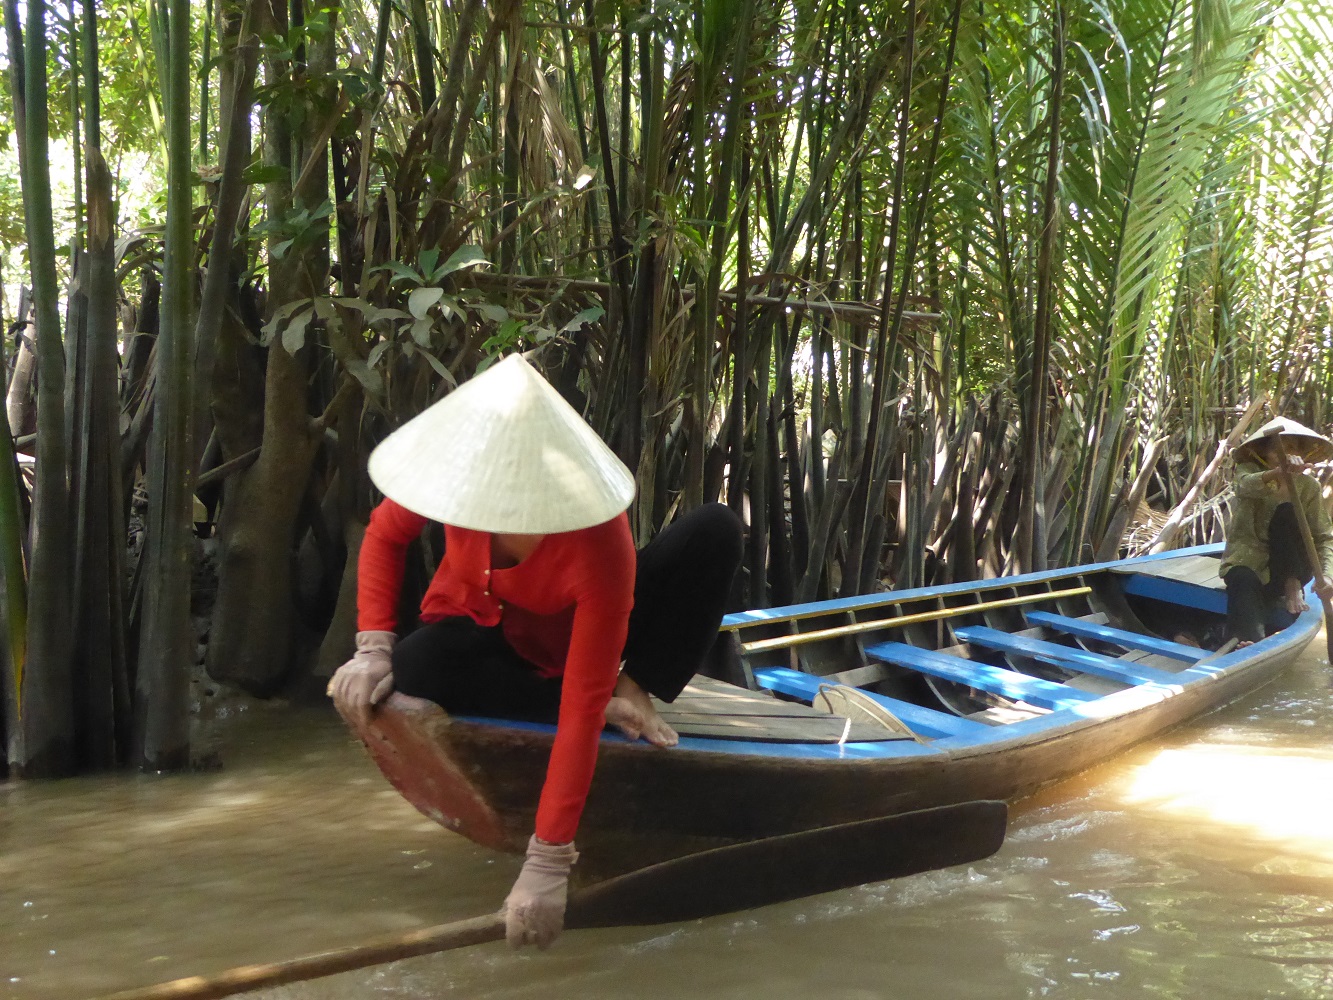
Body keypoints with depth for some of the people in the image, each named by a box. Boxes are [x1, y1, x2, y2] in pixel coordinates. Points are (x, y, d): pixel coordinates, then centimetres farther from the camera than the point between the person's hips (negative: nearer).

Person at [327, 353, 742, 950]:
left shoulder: (600, 547, -40)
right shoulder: (454, 459, -31)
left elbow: (582, 707, -41)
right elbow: (385, 536, -10)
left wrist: (548, 862, -42)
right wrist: (374, 648, -25)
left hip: (574, 638, -3)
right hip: (485, 627, 3)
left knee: (716, 531, -27)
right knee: (407, 676, -36)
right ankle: (616, 701, -16)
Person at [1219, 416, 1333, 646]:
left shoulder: (1309, 486, 2)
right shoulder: (1248, 469, -1)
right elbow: (1247, 485, -28)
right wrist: (1280, 472, -51)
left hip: (1289, 566, 2)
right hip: (1247, 561, -1)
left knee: (1287, 512, -22)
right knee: (1244, 583, -37)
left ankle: (1292, 587, -24)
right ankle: (1251, 645, -61)